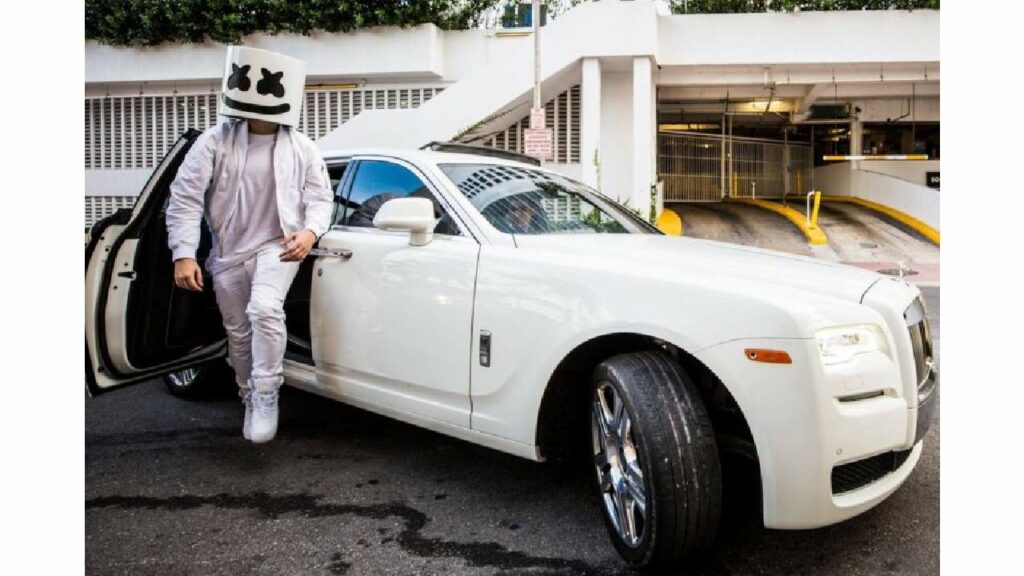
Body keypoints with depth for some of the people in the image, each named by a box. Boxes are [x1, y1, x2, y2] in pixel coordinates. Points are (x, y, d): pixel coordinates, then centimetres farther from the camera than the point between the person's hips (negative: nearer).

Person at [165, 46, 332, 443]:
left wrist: (311, 231, -19)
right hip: (228, 253, 2)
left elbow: (320, 198, 3)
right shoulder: (214, 142, -4)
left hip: (277, 246, -2)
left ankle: (266, 394, -15)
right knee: (238, 333, 11)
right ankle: (251, 402, 32)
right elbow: (184, 198, -6)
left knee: (265, 308, -29)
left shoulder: (302, 149, -1)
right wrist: (184, 254, -14)